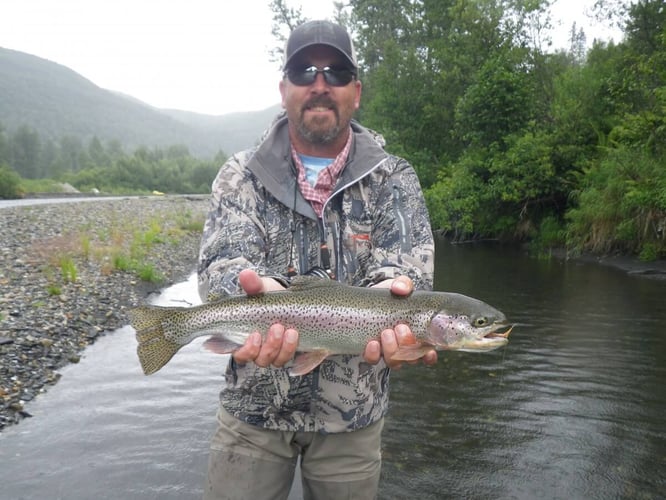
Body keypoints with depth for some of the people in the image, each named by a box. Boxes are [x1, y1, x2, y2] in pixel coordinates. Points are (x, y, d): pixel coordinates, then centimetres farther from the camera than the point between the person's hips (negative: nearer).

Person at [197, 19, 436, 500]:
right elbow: (223, 262, -14)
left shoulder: (394, 179, -1)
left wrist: (389, 290, -39)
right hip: (255, 406, 0)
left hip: (353, 412, 1)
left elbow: (406, 260, -15)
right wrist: (260, 292, -37)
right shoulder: (241, 176, -1)